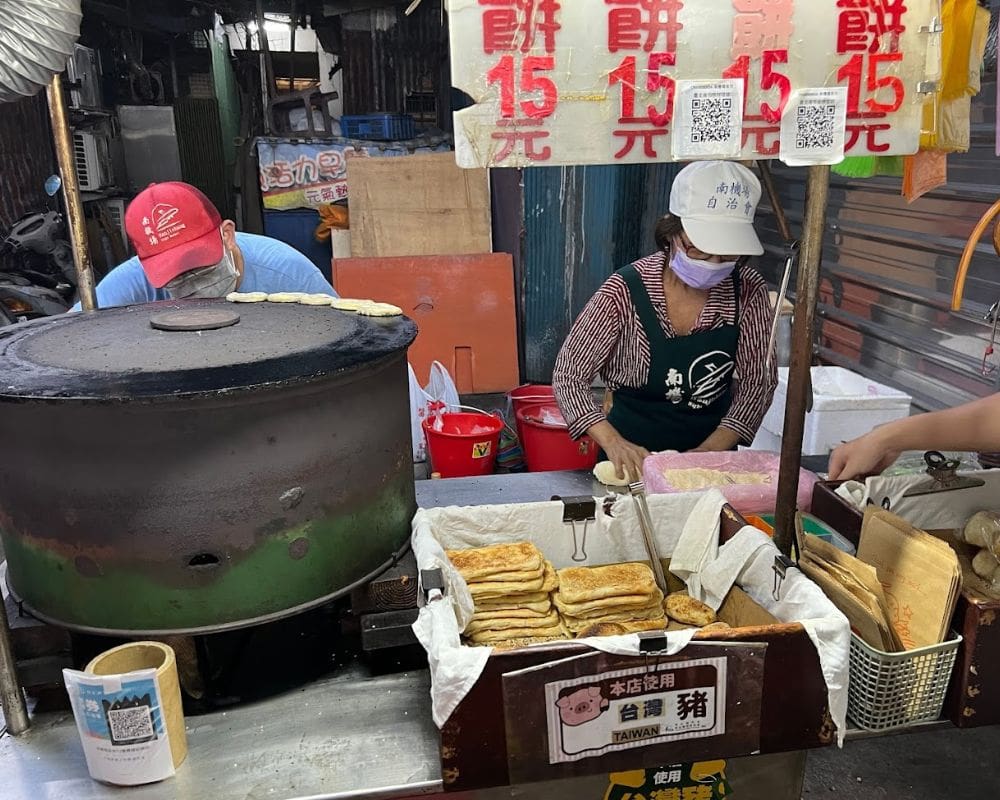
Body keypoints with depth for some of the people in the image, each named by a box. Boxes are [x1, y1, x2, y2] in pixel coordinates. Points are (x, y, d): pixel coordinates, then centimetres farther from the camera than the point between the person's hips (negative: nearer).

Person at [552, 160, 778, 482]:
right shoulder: (626, 291, -14)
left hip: (714, 448, 2)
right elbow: (569, 374, -10)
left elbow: (757, 383, -1)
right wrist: (614, 443, -23)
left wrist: (710, 451, -13)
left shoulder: (748, 291, -5)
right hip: (635, 456, -2)